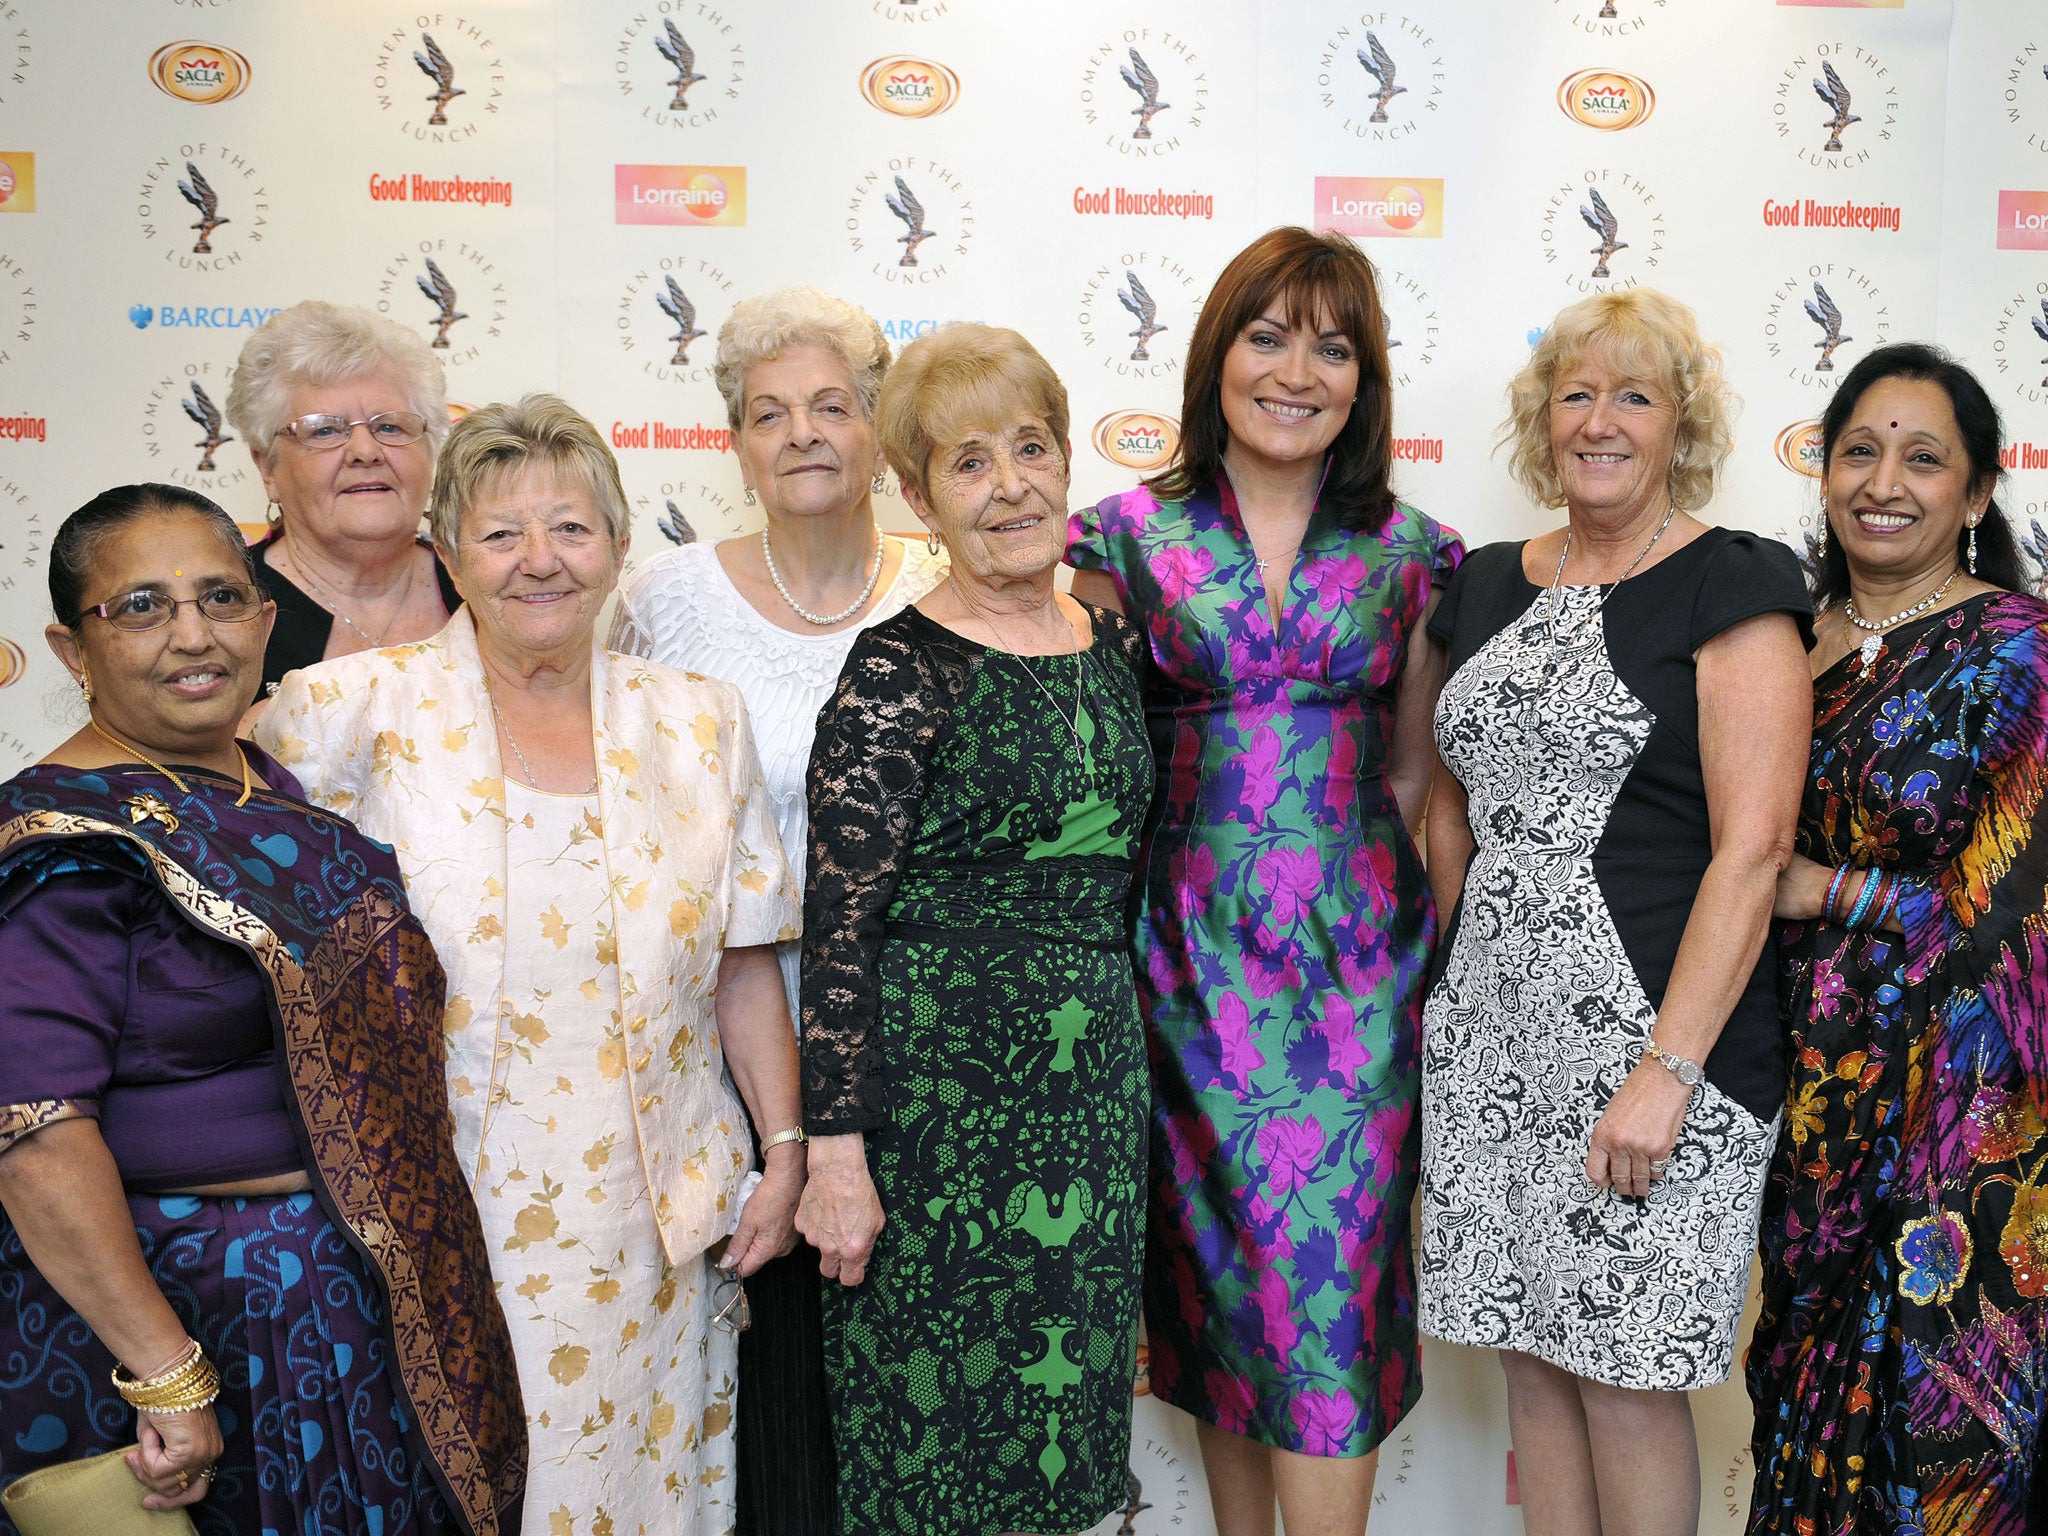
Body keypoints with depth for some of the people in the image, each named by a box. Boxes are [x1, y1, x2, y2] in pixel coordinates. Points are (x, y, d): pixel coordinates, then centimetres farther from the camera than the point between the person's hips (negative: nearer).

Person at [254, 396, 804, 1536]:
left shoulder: (699, 724, 4)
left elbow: (746, 968, 7)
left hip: (657, 1227, 2)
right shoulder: (365, 710, -4)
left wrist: (785, 1154, 5)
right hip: (446, 1219, -2)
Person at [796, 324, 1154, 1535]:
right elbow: (839, 928, -12)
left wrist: (1124, 1051, 16)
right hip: (938, 1073, -5)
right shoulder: (899, 670, -10)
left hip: (1099, 1073, 6)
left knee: (1060, 1434, 15)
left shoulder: (1117, 645, 9)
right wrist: (836, 1150, -16)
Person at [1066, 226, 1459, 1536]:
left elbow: (1414, 768, 11)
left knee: (1332, 1266, -2)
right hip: (1193, 950, 0)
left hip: (1355, 950, 0)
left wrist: (1356, 882, 2)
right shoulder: (1130, 535, 1)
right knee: (1216, 1255, 9)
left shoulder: (1413, 552, 5)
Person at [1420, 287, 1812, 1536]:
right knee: (1530, 1350, 13)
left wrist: (1668, 1070, -20)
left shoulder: (1732, 589, -6)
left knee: (1630, 1376, 3)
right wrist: (1453, 987, 13)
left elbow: (1753, 847, -14)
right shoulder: (1490, 588, 12)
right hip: (1494, 1036, 6)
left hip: (1653, 1033, -5)